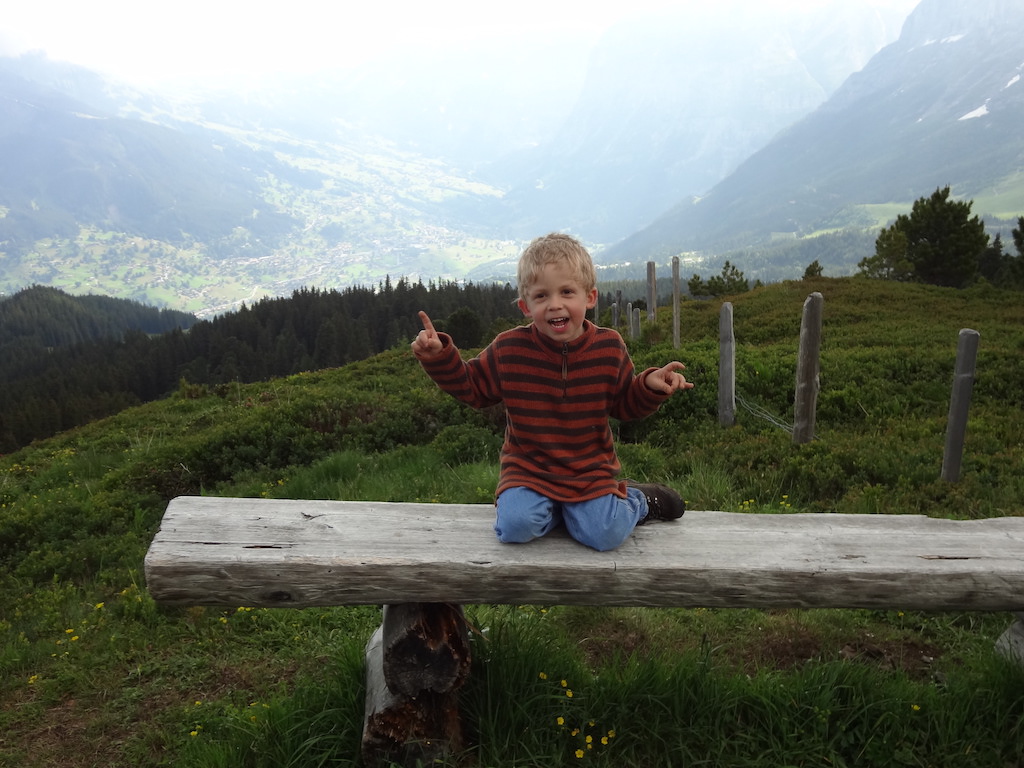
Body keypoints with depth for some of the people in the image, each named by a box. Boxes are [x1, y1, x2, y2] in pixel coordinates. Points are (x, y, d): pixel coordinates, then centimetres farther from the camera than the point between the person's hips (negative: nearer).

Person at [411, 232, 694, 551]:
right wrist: (439, 357, -12)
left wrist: (651, 387, -15)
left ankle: (637, 499, 17)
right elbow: (472, 386, 3)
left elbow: (625, 404, 5)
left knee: (605, 536, -18)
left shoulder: (609, 348, -7)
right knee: (514, 526, -25)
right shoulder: (508, 349, -10)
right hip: (528, 468, 0)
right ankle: (555, 507, 9)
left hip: (590, 469, 0)